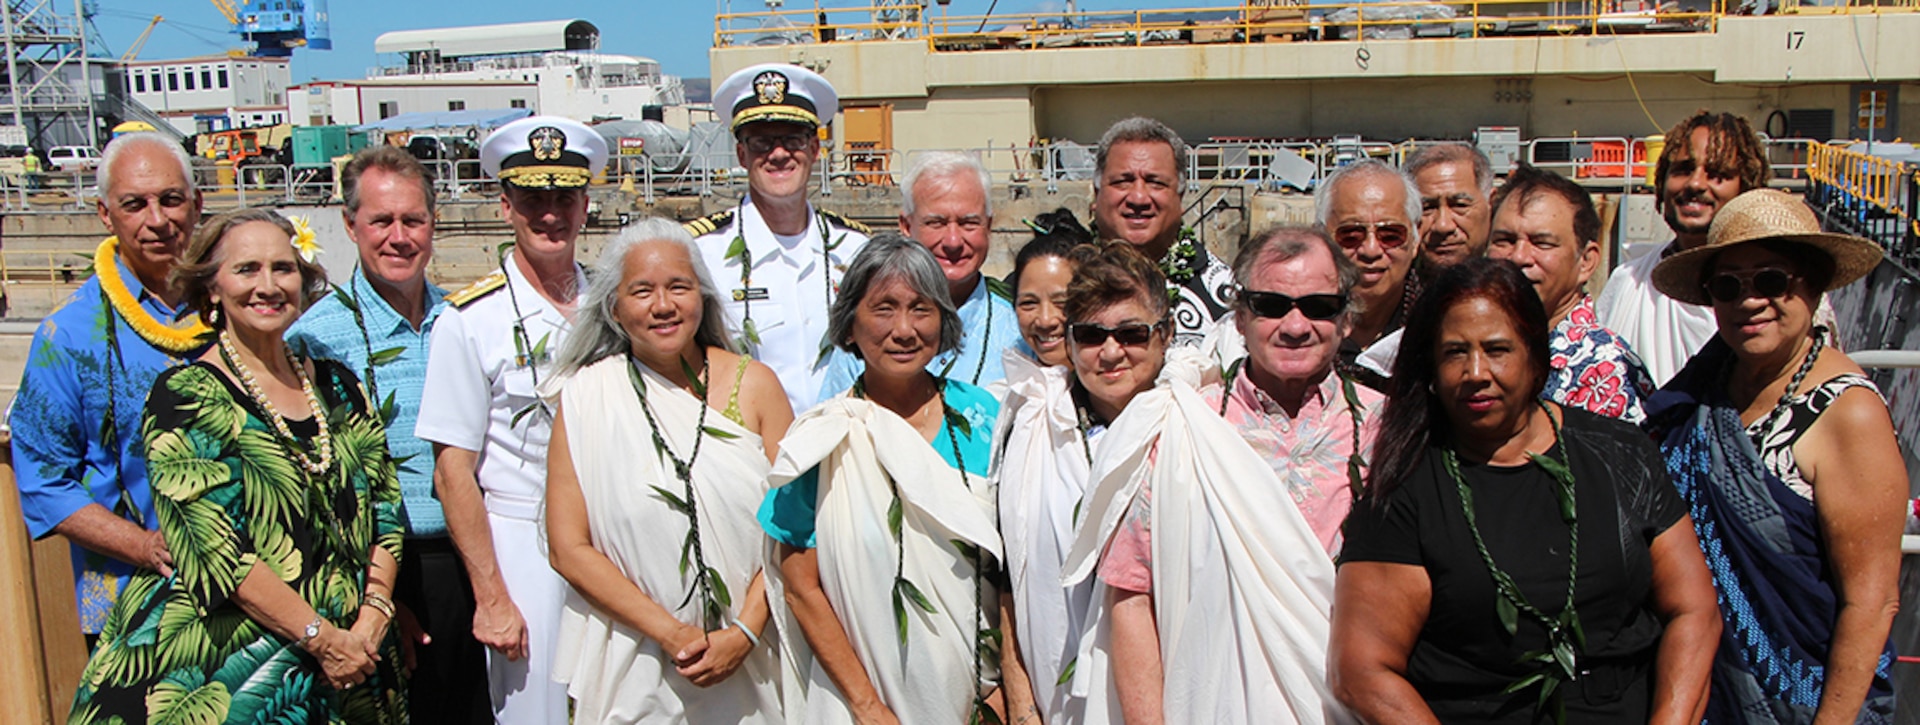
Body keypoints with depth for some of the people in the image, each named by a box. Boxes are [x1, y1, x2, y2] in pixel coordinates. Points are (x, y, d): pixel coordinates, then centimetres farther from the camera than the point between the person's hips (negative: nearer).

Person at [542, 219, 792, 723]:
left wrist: (744, 633, -12)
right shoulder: (586, 397, -4)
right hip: (633, 663, -1)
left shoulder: (754, 384, -2)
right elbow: (569, 549, -6)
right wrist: (671, 633, -12)